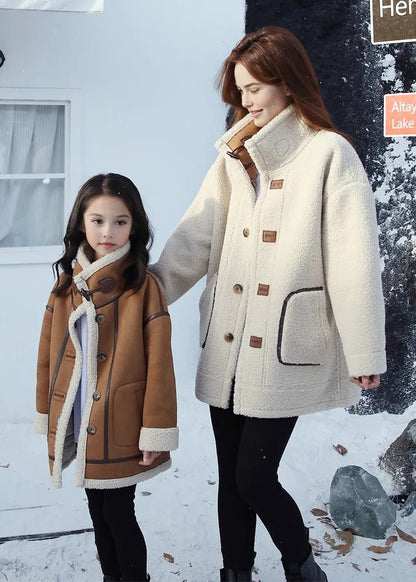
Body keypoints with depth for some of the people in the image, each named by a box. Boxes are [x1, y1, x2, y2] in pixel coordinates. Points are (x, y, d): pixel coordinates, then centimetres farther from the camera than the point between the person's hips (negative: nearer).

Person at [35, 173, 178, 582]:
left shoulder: (143, 287, -10)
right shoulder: (66, 285, 4)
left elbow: (159, 364, -11)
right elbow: (48, 356, 9)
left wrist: (155, 433, -12)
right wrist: (48, 418, 11)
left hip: (120, 427, -5)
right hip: (77, 426, 5)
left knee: (119, 514, 2)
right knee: (98, 513, 17)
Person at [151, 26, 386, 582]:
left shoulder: (329, 154, -5)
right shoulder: (237, 155, 14)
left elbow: (355, 258, -10)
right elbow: (197, 236, 5)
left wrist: (364, 351, -12)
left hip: (284, 349, -5)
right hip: (226, 347, 6)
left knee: (254, 478, -2)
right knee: (230, 477, 12)